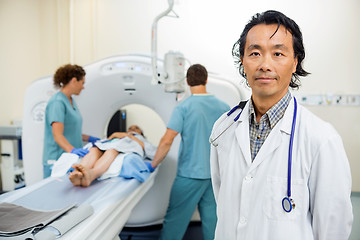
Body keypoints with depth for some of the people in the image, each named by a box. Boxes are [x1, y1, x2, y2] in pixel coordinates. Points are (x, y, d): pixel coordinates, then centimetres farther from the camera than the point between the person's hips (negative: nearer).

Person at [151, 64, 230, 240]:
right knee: (210, 217, 15)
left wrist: (153, 164, -5)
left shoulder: (183, 108, -11)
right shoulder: (223, 107, 2)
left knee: (175, 218, 7)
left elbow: (167, 141, -18)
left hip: (190, 174, -4)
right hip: (216, 173, 5)